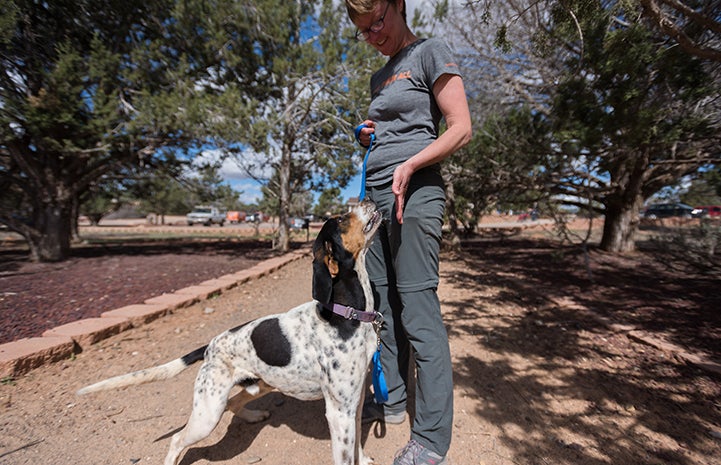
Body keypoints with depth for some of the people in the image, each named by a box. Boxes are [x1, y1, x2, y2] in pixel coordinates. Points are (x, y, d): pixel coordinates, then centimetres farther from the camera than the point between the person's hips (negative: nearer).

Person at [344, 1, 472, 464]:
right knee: (384, 303, 8)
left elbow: (461, 129, -7)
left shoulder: (431, 52, 3)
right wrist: (366, 136, 10)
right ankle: (392, 400, 24)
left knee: (419, 310, -9)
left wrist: (408, 166, -20)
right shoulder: (380, 77, 25)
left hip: (415, 194, -8)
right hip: (377, 193, 8)